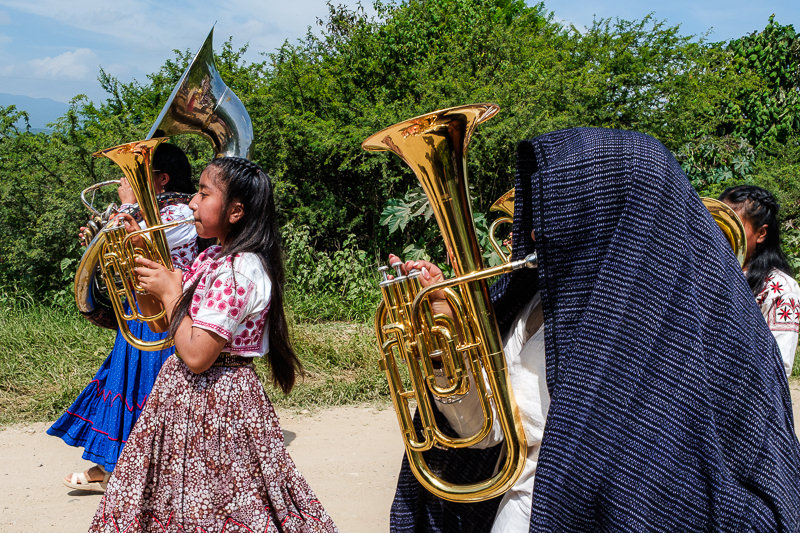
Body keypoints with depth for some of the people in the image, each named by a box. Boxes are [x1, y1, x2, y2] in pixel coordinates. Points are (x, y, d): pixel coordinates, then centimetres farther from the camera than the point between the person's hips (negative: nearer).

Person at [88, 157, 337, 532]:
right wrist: (150, 271, 4)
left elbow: (196, 356, -26)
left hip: (212, 404, -10)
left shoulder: (239, 271, -22)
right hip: (185, 396, 10)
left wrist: (170, 292, -16)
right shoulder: (211, 258, 8)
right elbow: (170, 327, 12)